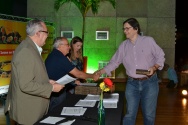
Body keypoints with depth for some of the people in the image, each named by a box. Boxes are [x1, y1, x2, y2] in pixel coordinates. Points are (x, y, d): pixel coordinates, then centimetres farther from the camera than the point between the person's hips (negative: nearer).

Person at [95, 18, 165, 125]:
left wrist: (154, 68, -16)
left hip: (149, 82, -2)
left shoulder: (148, 41, -5)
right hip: (132, 83, 3)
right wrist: (101, 72, -1)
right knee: (130, 114, 5)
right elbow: (114, 62, 8)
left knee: (149, 114, 6)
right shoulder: (123, 46, 5)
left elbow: (160, 56, 0)